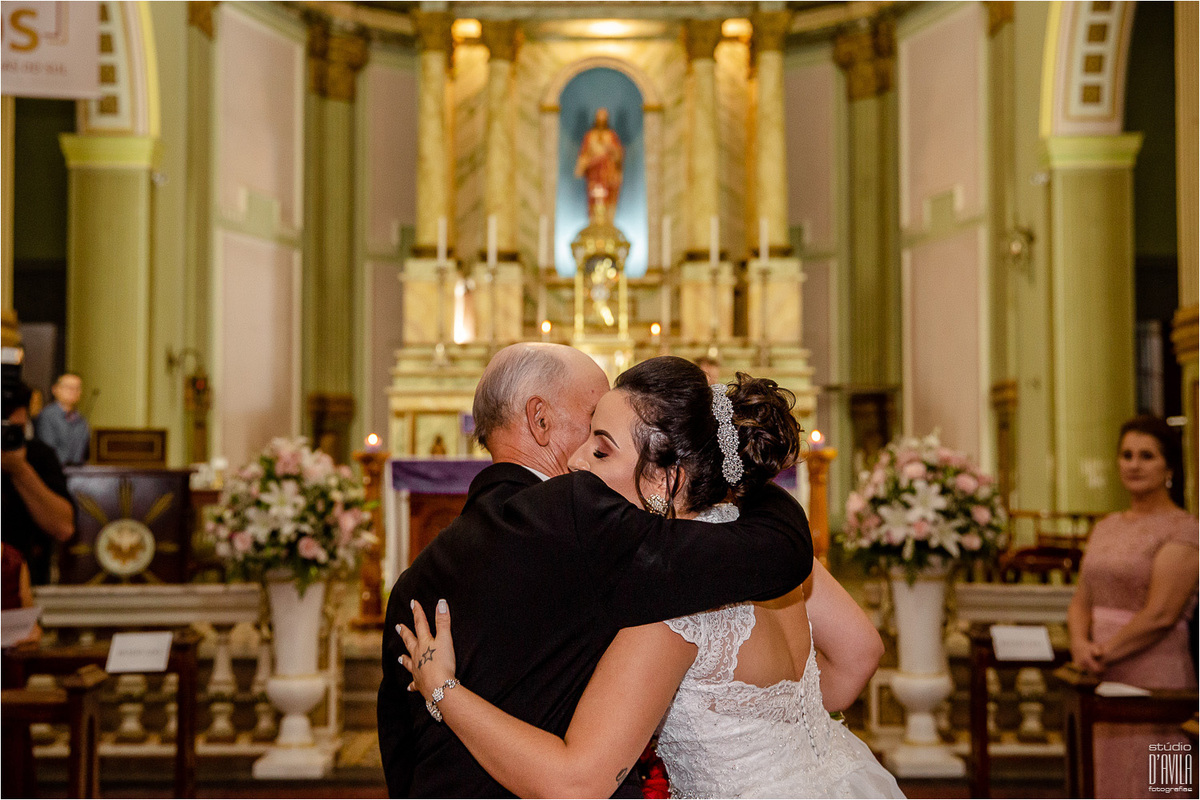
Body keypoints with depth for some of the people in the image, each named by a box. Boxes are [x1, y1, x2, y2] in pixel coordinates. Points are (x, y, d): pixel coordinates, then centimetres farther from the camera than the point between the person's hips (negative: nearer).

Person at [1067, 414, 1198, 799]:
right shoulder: (1106, 527, 15)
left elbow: (1161, 614, -17)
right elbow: (1081, 601, 12)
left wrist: (1106, 651, -13)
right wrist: (1080, 643, -8)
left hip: (1154, 680, -7)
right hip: (1103, 682, 7)